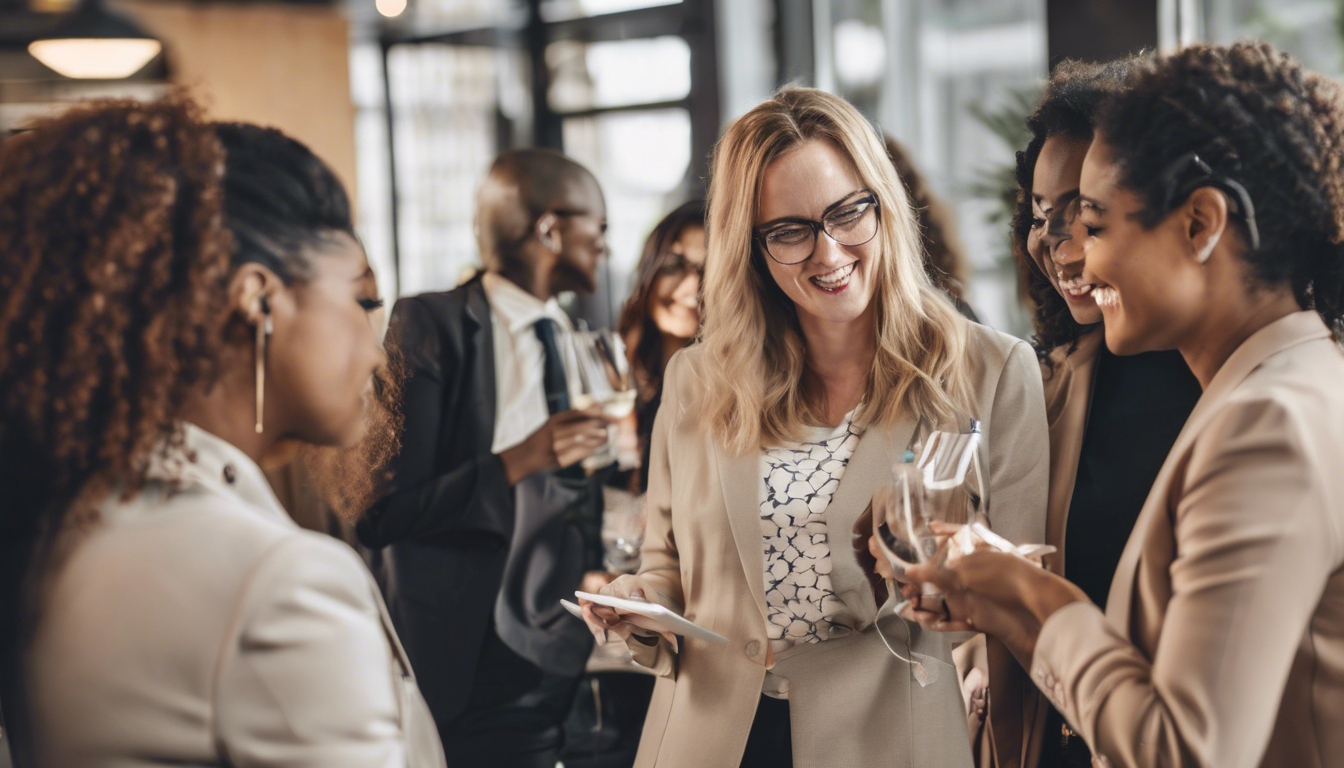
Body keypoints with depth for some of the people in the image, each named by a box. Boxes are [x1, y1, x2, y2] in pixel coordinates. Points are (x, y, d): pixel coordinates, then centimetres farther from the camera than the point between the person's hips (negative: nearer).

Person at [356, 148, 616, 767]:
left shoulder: (576, 342, 14)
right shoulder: (428, 328, -9)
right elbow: (378, 516, -16)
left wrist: (593, 572, 6)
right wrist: (513, 465, -24)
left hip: (565, 649, 6)